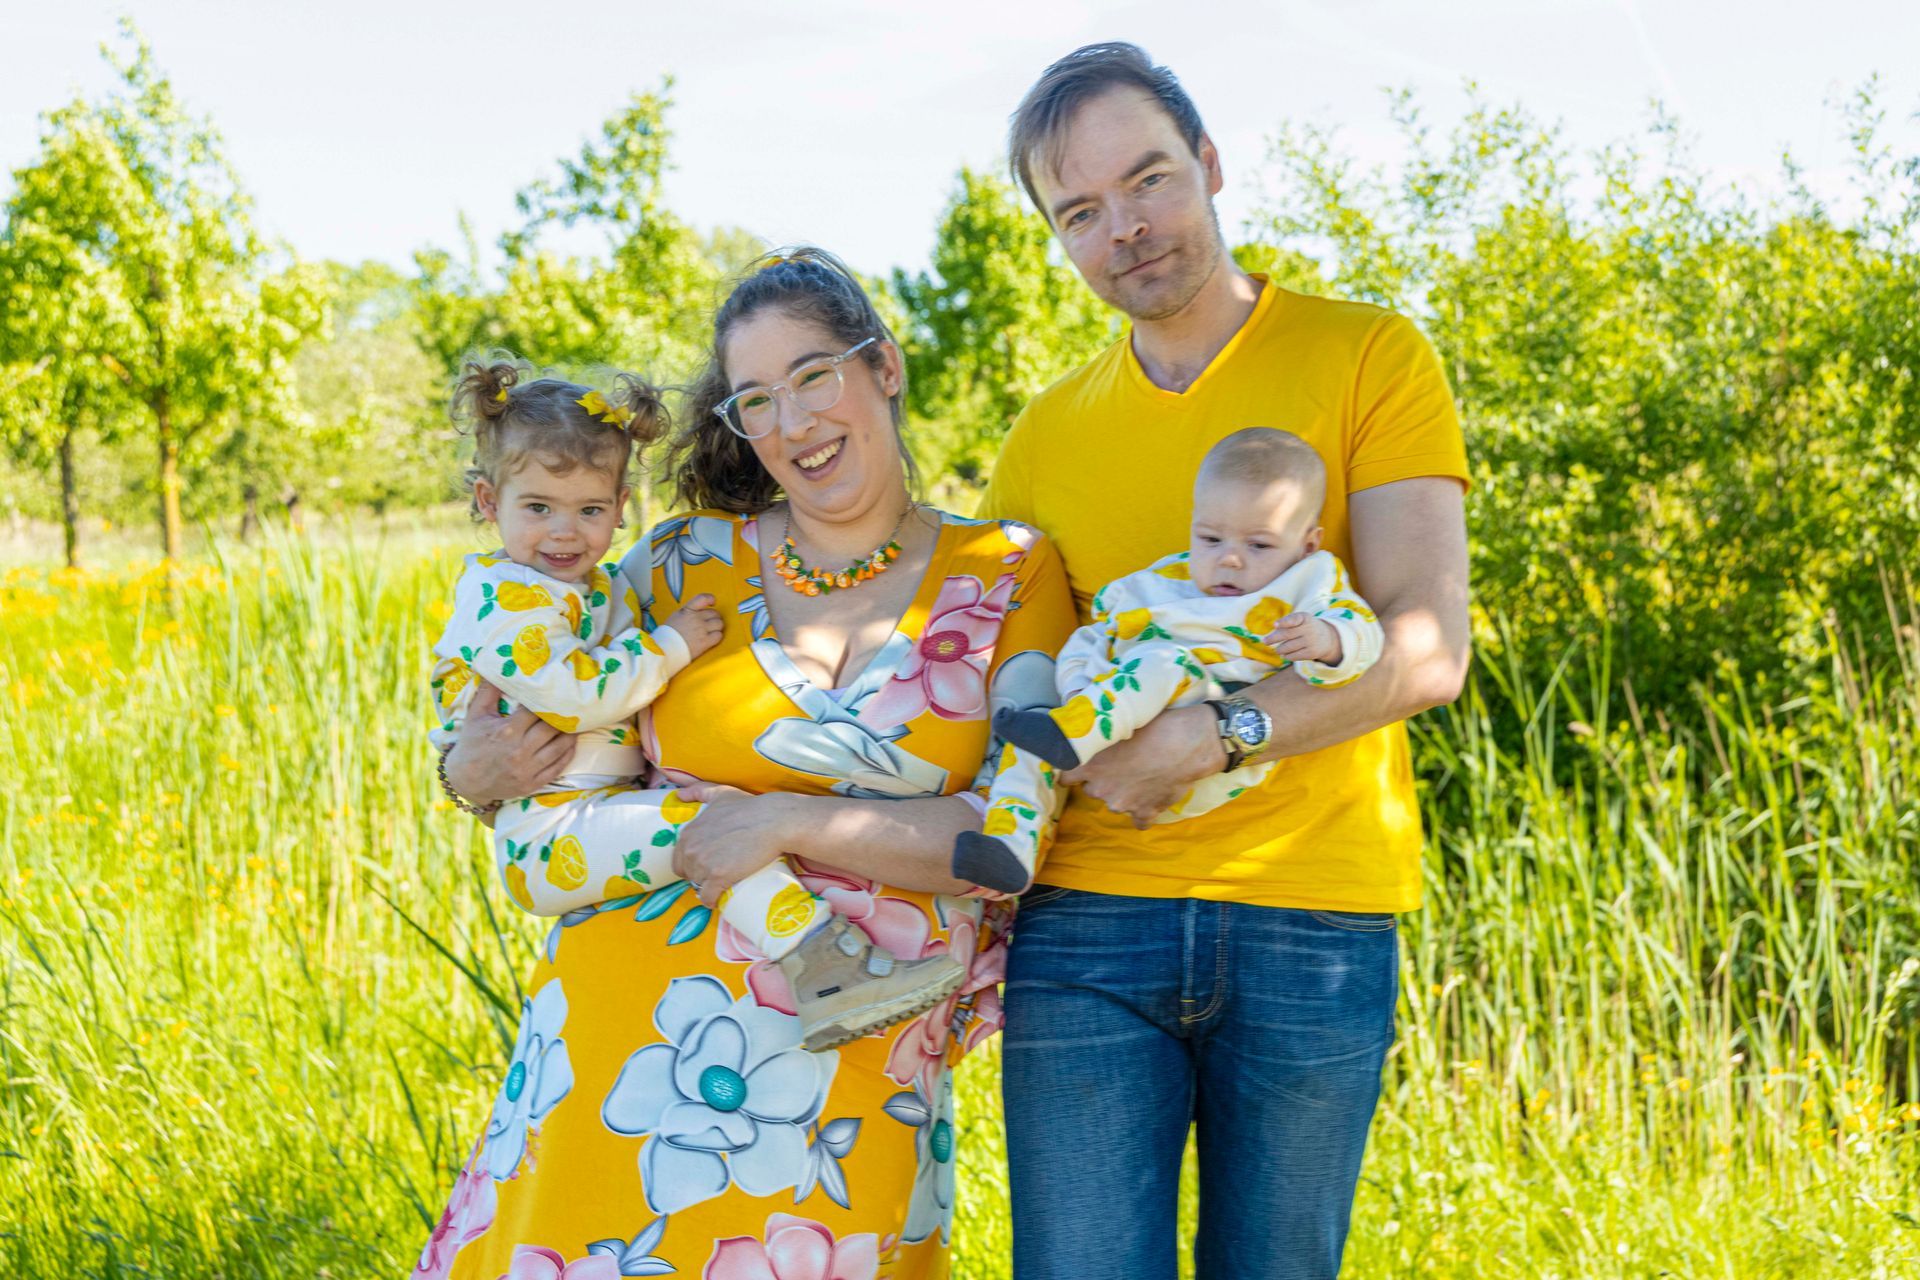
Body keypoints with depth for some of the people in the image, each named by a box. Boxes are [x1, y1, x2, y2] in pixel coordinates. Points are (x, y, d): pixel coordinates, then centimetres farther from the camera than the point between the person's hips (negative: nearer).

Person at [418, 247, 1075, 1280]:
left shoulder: (1010, 578, 1)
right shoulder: (684, 563, 5)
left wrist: (791, 821, -16)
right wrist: (474, 774, -6)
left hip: (852, 1072, -1)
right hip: (635, 1032, 1)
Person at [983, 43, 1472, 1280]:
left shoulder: (1368, 356, 1)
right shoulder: (1043, 438, 13)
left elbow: (1428, 651, -9)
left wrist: (1205, 737, -19)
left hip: (1316, 928, -2)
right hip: (1086, 924, 2)